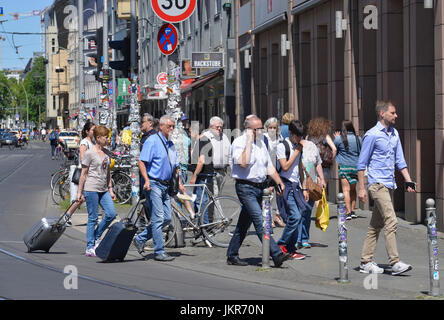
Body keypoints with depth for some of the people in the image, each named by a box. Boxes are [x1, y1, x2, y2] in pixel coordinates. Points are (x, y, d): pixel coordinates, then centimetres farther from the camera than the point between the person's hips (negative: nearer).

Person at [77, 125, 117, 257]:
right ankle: (90, 248, 5)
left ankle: (96, 237, 14)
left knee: (111, 214, -5)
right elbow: (83, 174, -6)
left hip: (103, 190, 7)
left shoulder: (106, 153, 13)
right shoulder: (90, 153, -7)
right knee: (93, 218, -3)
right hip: (91, 189, -7)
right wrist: (79, 192, -7)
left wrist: (110, 190, 17)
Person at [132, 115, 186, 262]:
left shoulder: (171, 144, 17)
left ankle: (140, 239, 19)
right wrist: (147, 181, -24)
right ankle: (159, 252, -4)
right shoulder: (152, 141, -8)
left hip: (165, 186, 9)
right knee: (158, 218, -8)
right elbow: (141, 162, -15)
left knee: (167, 218, 7)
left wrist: (179, 183, 16)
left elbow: (175, 166, 26)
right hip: (153, 184, -9)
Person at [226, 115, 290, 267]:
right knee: (260, 222, -16)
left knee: (244, 224, 13)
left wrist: (279, 181, 6)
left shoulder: (261, 143, 16)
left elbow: (269, 166, 20)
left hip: (260, 187, 8)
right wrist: (249, 141, -20)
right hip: (246, 188, -8)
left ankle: (232, 256, 21)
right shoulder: (239, 143, -9)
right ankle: (276, 255, -23)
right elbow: (243, 163, -25)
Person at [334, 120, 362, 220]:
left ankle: (348, 212, -13)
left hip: (344, 167, -4)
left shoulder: (340, 138, -8)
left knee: (346, 190, -6)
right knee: (353, 189, 16)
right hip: (356, 166, 4)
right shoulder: (358, 139, 4)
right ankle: (352, 211, 16)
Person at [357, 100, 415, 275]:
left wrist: (408, 181, 9)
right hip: (377, 184, -8)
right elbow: (362, 163, -7)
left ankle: (366, 262, 15)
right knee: (391, 222, -15)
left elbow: (399, 160, 19)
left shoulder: (394, 133, 14)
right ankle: (395, 262, -16)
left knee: (376, 224, 10)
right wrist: (361, 188, -9)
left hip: (389, 185, 8)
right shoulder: (372, 135, -9)